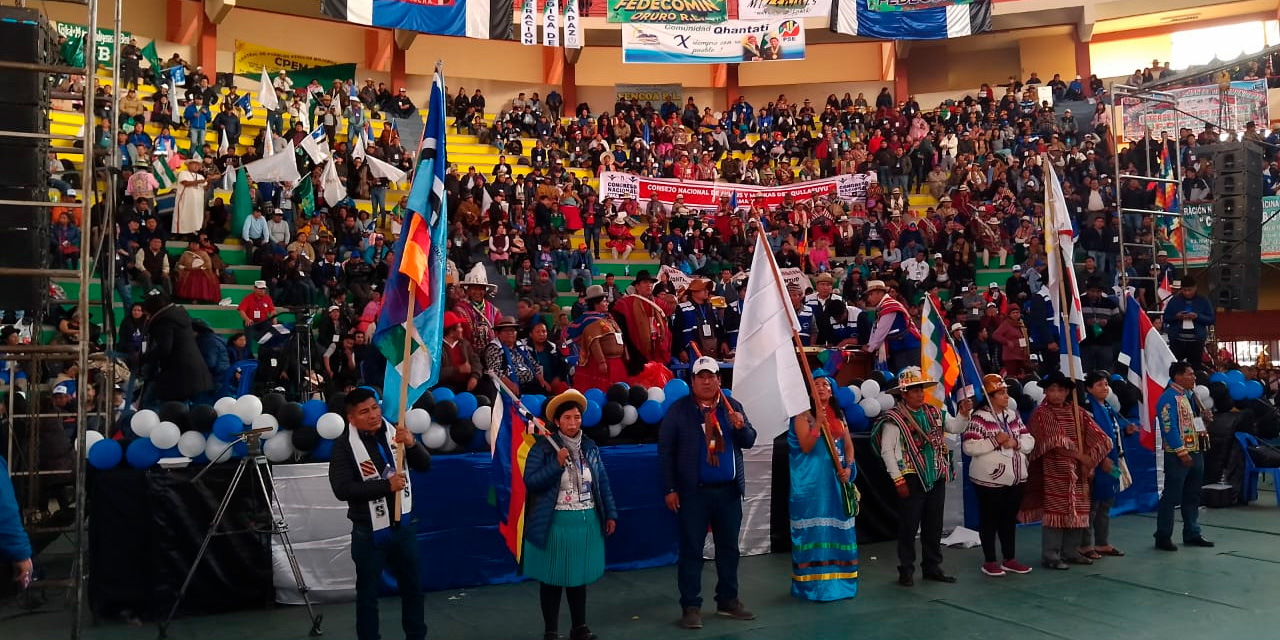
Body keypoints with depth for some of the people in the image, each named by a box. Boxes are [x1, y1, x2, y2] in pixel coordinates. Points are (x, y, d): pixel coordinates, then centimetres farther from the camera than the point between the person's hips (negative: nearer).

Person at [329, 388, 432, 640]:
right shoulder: (345, 445, -12)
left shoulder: (393, 432, 1)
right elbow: (342, 489, -21)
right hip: (369, 531, -4)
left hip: (403, 525, 5)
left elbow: (425, 466, -1)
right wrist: (386, 485, -24)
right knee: (368, 592, 8)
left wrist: (412, 445, -21)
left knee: (413, 585, 17)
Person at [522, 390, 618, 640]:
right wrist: (557, 464, -23)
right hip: (555, 523, -4)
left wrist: (610, 514, 7)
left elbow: (602, 483, 10)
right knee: (552, 579, 5)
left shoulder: (590, 448, 6)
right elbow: (530, 482, -14)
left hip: (587, 522, 4)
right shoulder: (543, 448, -8)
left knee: (580, 576, 15)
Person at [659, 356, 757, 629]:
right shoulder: (678, 410, -4)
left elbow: (749, 441, 7)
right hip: (693, 492, -4)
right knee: (691, 550, 1)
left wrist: (741, 427, -16)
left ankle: (728, 601, 26)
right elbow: (665, 450, -5)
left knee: (729, 547, 12)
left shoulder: (732, 406, 7)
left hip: (729, 491, 4)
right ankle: (691, 607, 10)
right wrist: (670, 489, -8)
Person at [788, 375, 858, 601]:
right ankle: (813, 583, 1)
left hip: (838, 480, 5)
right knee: (815, 529, -4)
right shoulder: (803, 416, -3)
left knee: (838, 528, 8)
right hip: (812, 481, -5)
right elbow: (805, 447, -14)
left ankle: (839, 579, 17)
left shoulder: (839, 416, 13)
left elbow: (849, 446, 13)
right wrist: (818, 422, -22)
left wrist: (848, 468, -3)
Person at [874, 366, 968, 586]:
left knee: (934, 526, 14)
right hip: (912, 479, -6)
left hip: (936, 477, 6)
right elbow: (887, 451, -12)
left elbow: (955, 427, 19)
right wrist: (898, 480, -14)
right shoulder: (895, 418, -11)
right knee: (909, 527, 0)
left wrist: (964, 414, -2)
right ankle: (906, 571, 11)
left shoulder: (933, 413, 10)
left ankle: (932, 567, 25)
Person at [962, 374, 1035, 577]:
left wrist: (1015, 442, -13)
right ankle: (989, 561, 13)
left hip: (1016, 479, 7)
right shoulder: (978, 418, -13)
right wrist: (995, 441, -24)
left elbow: (1030, 442, 7)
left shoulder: (1013, 416, 9)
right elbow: (968, 447, -20)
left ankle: (1010, 559, 26)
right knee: (989, 520, 4)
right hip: (989, 480, -7)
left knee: (1010, 519, 15)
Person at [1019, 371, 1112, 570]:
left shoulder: (1077, 412, 8)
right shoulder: (1041, 414, -6)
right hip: (1054, 472, -5)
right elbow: (1055, 443, -15)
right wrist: (1080, 456, -14)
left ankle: (1071, 552, 20)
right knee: (1055, 512, -6)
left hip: (1078, 472, 6)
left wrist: (1088, 461, -8)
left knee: (1078, 512, 8)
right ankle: (1050, 556, -1)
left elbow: (1100, 439, 4)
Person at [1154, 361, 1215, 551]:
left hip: (1196, 451, 9)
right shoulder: (1169, 398, -14)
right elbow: (1169, 427, -20)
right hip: (1178, 455, -9)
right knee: (1171, 496, -4)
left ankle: (1192, 534, 26)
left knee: (1193, 496, 16)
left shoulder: (1191, 395, 14)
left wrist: (1206, 418, 2)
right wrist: (1182, 452, -21)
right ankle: (1163, 537, 2)